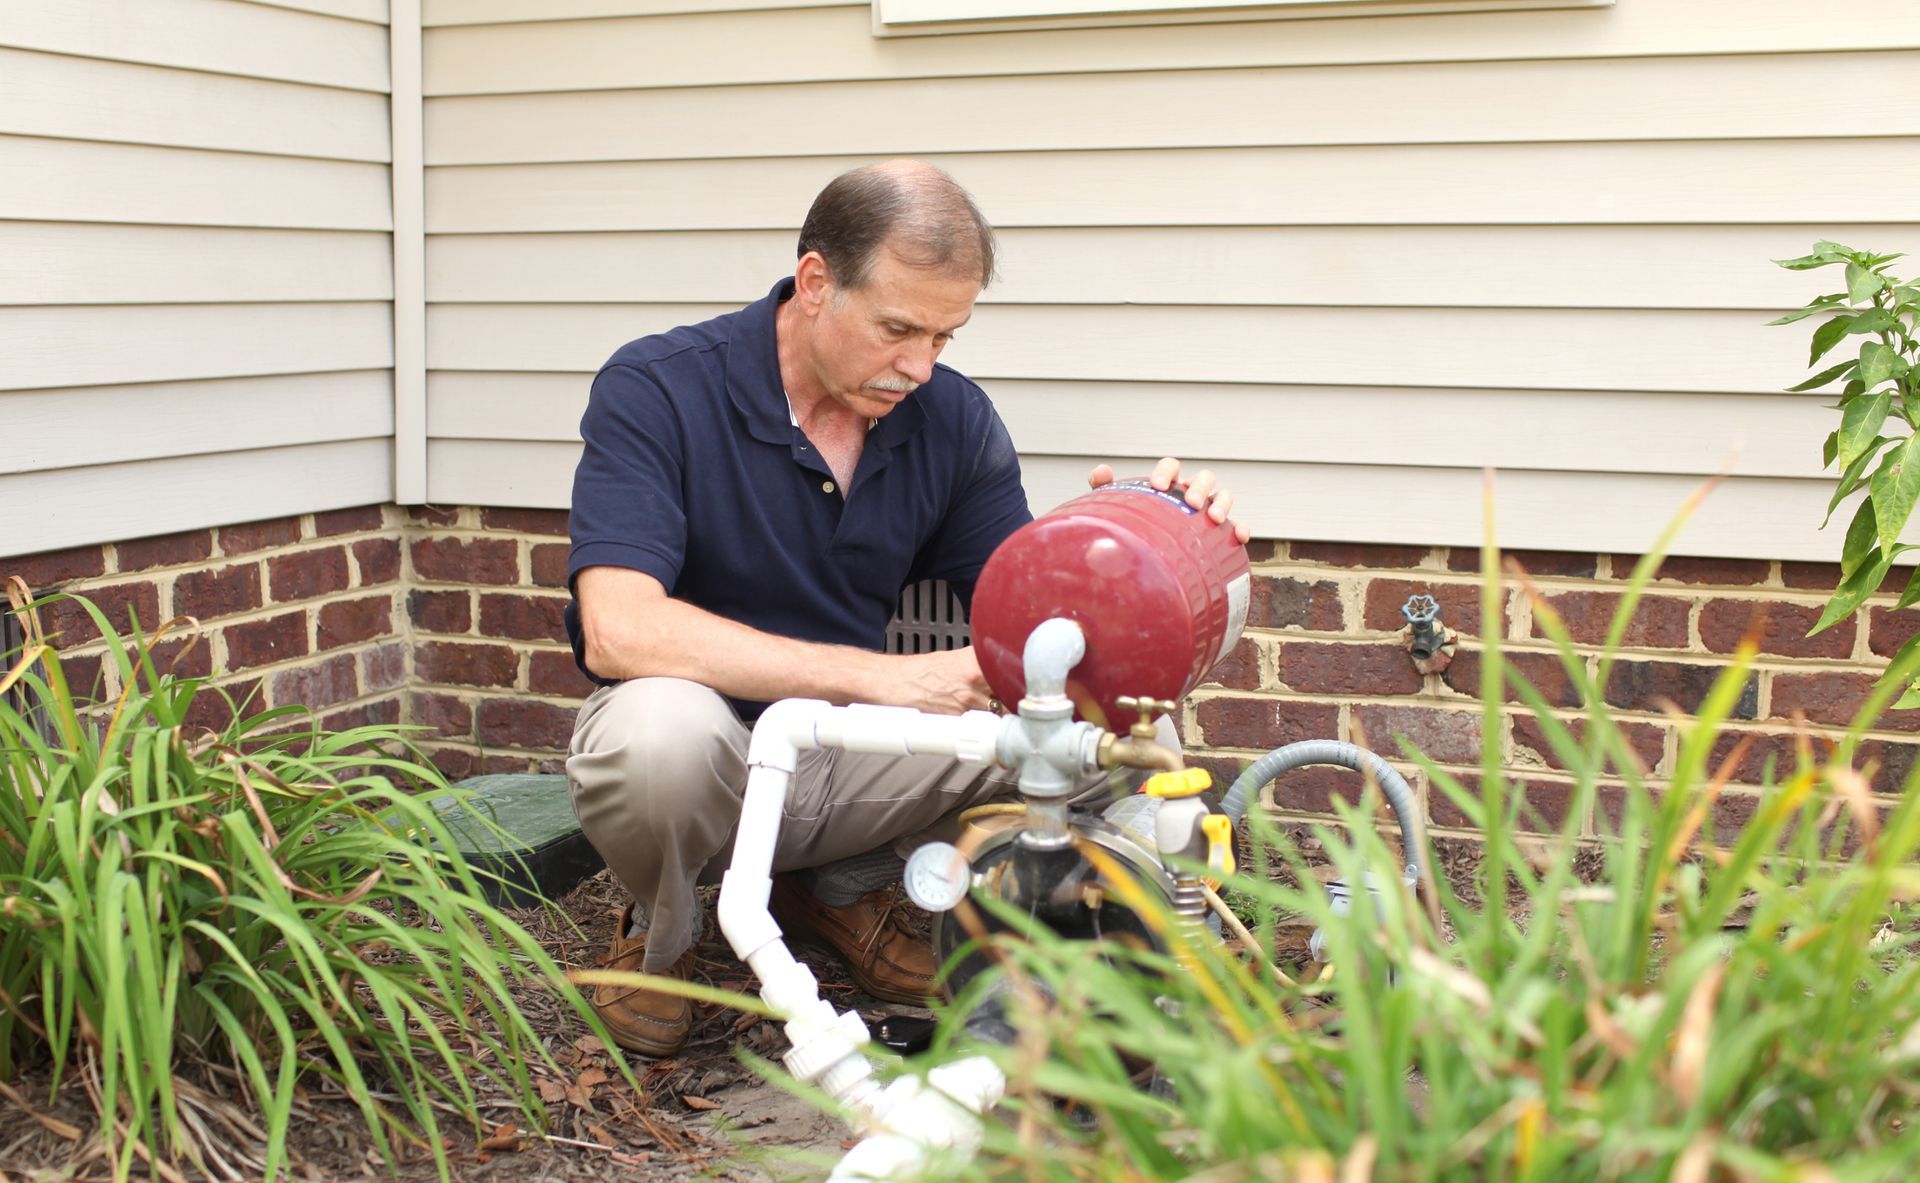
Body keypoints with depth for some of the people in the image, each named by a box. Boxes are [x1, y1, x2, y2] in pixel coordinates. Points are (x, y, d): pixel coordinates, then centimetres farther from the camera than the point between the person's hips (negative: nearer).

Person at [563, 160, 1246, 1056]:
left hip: (855, 757, 5)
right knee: (659, 727, -40)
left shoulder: (952, 418, -2)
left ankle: (841, 888, 9)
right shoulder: (656, 390, -17)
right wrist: (879, 676, -33)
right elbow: (618, 630, -30)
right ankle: (659, 935, -2)